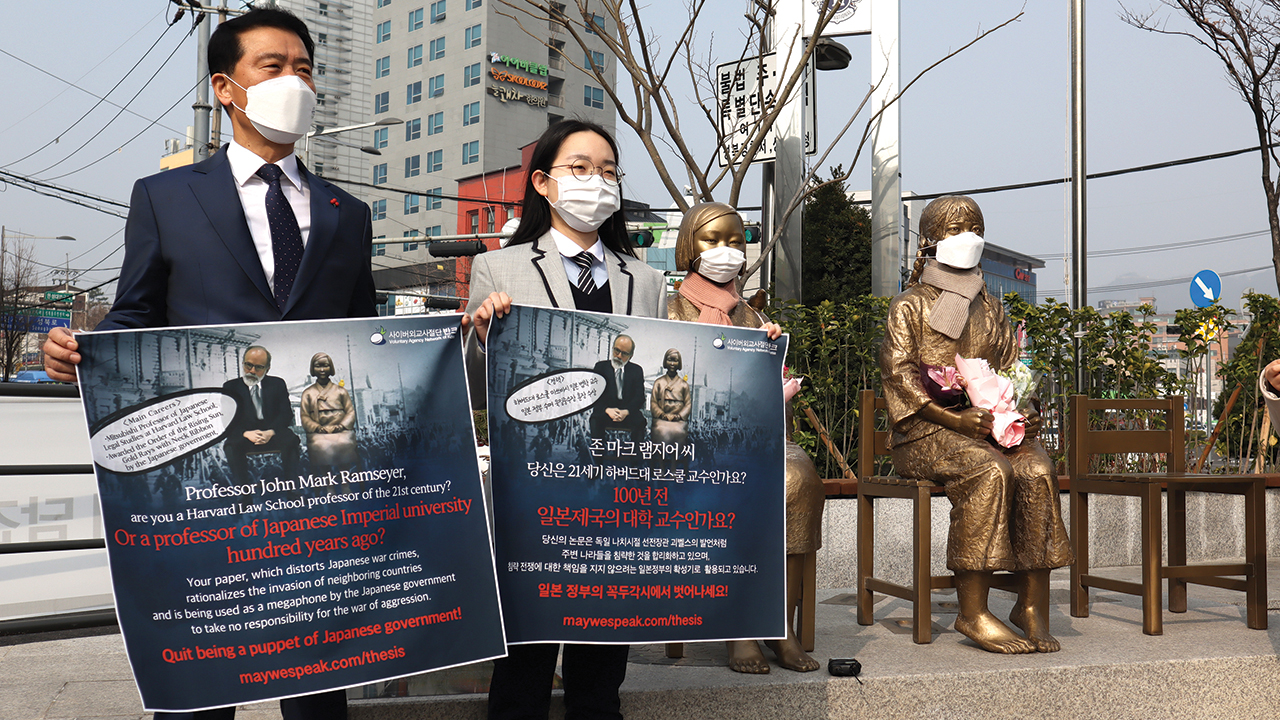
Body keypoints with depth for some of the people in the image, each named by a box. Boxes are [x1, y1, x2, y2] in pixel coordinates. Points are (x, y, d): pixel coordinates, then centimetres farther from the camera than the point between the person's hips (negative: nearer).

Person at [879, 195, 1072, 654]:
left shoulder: (991, 309, 24)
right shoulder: (910, 305, 6)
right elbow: (900, 375, -6)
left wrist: (1023, 413, -2)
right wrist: (955, 419, -19)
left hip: (992, 425, 5)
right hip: (926, 430, -4)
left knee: (1037, 470, -27)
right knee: (990, 469, -33)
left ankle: (1032, 606, -21)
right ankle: (972, 611, -27)